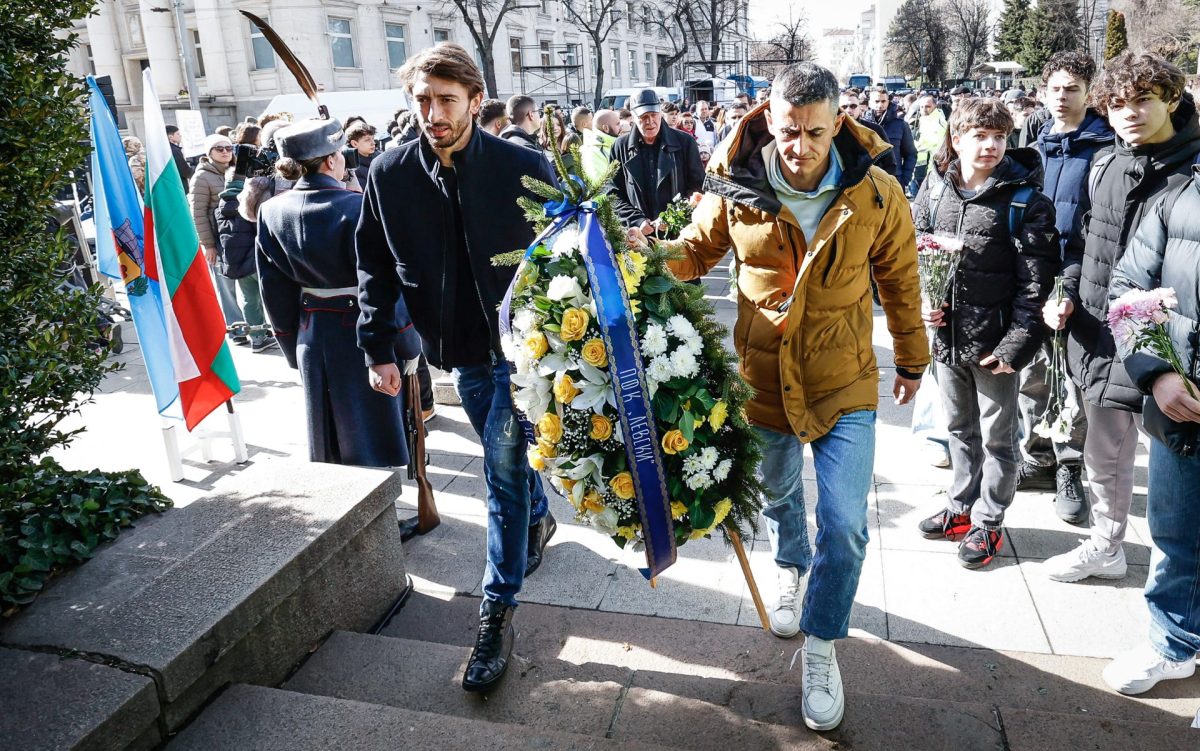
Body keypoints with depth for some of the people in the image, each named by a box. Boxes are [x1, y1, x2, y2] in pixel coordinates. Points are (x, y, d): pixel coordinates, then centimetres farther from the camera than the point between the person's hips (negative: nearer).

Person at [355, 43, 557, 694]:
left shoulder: (523, 168, -13)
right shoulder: (390, 175, -5)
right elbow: (375, 267, 3)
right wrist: (378, 347, 1)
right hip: (461, 349, 4)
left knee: (503, 468, -6)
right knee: (507, 458, 20)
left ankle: (498, 609, 6)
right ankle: (538, 518, 50)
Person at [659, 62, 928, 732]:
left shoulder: (876, 195, -11)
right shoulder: (735, 190, -11)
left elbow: (899, 279, 3)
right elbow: (694, 253, 4)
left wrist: (912, 358, 13)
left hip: (844, 382, -1)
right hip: (762, 377, 2)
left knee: (845, 525, -4)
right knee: (779, 498, 23)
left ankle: (821, 646, 20)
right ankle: (793, 570, 56)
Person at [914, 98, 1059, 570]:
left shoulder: (1023, 200, -10)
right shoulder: (933, 190, 2)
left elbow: (1036, 281, -12)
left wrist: (1016, 345, -17)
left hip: (994, 340, -4)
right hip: (945, 335, 4)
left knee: (997, 435, 9)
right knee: (959, 428, 20)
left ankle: (988, 522, 26)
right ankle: (962, 508, 37)